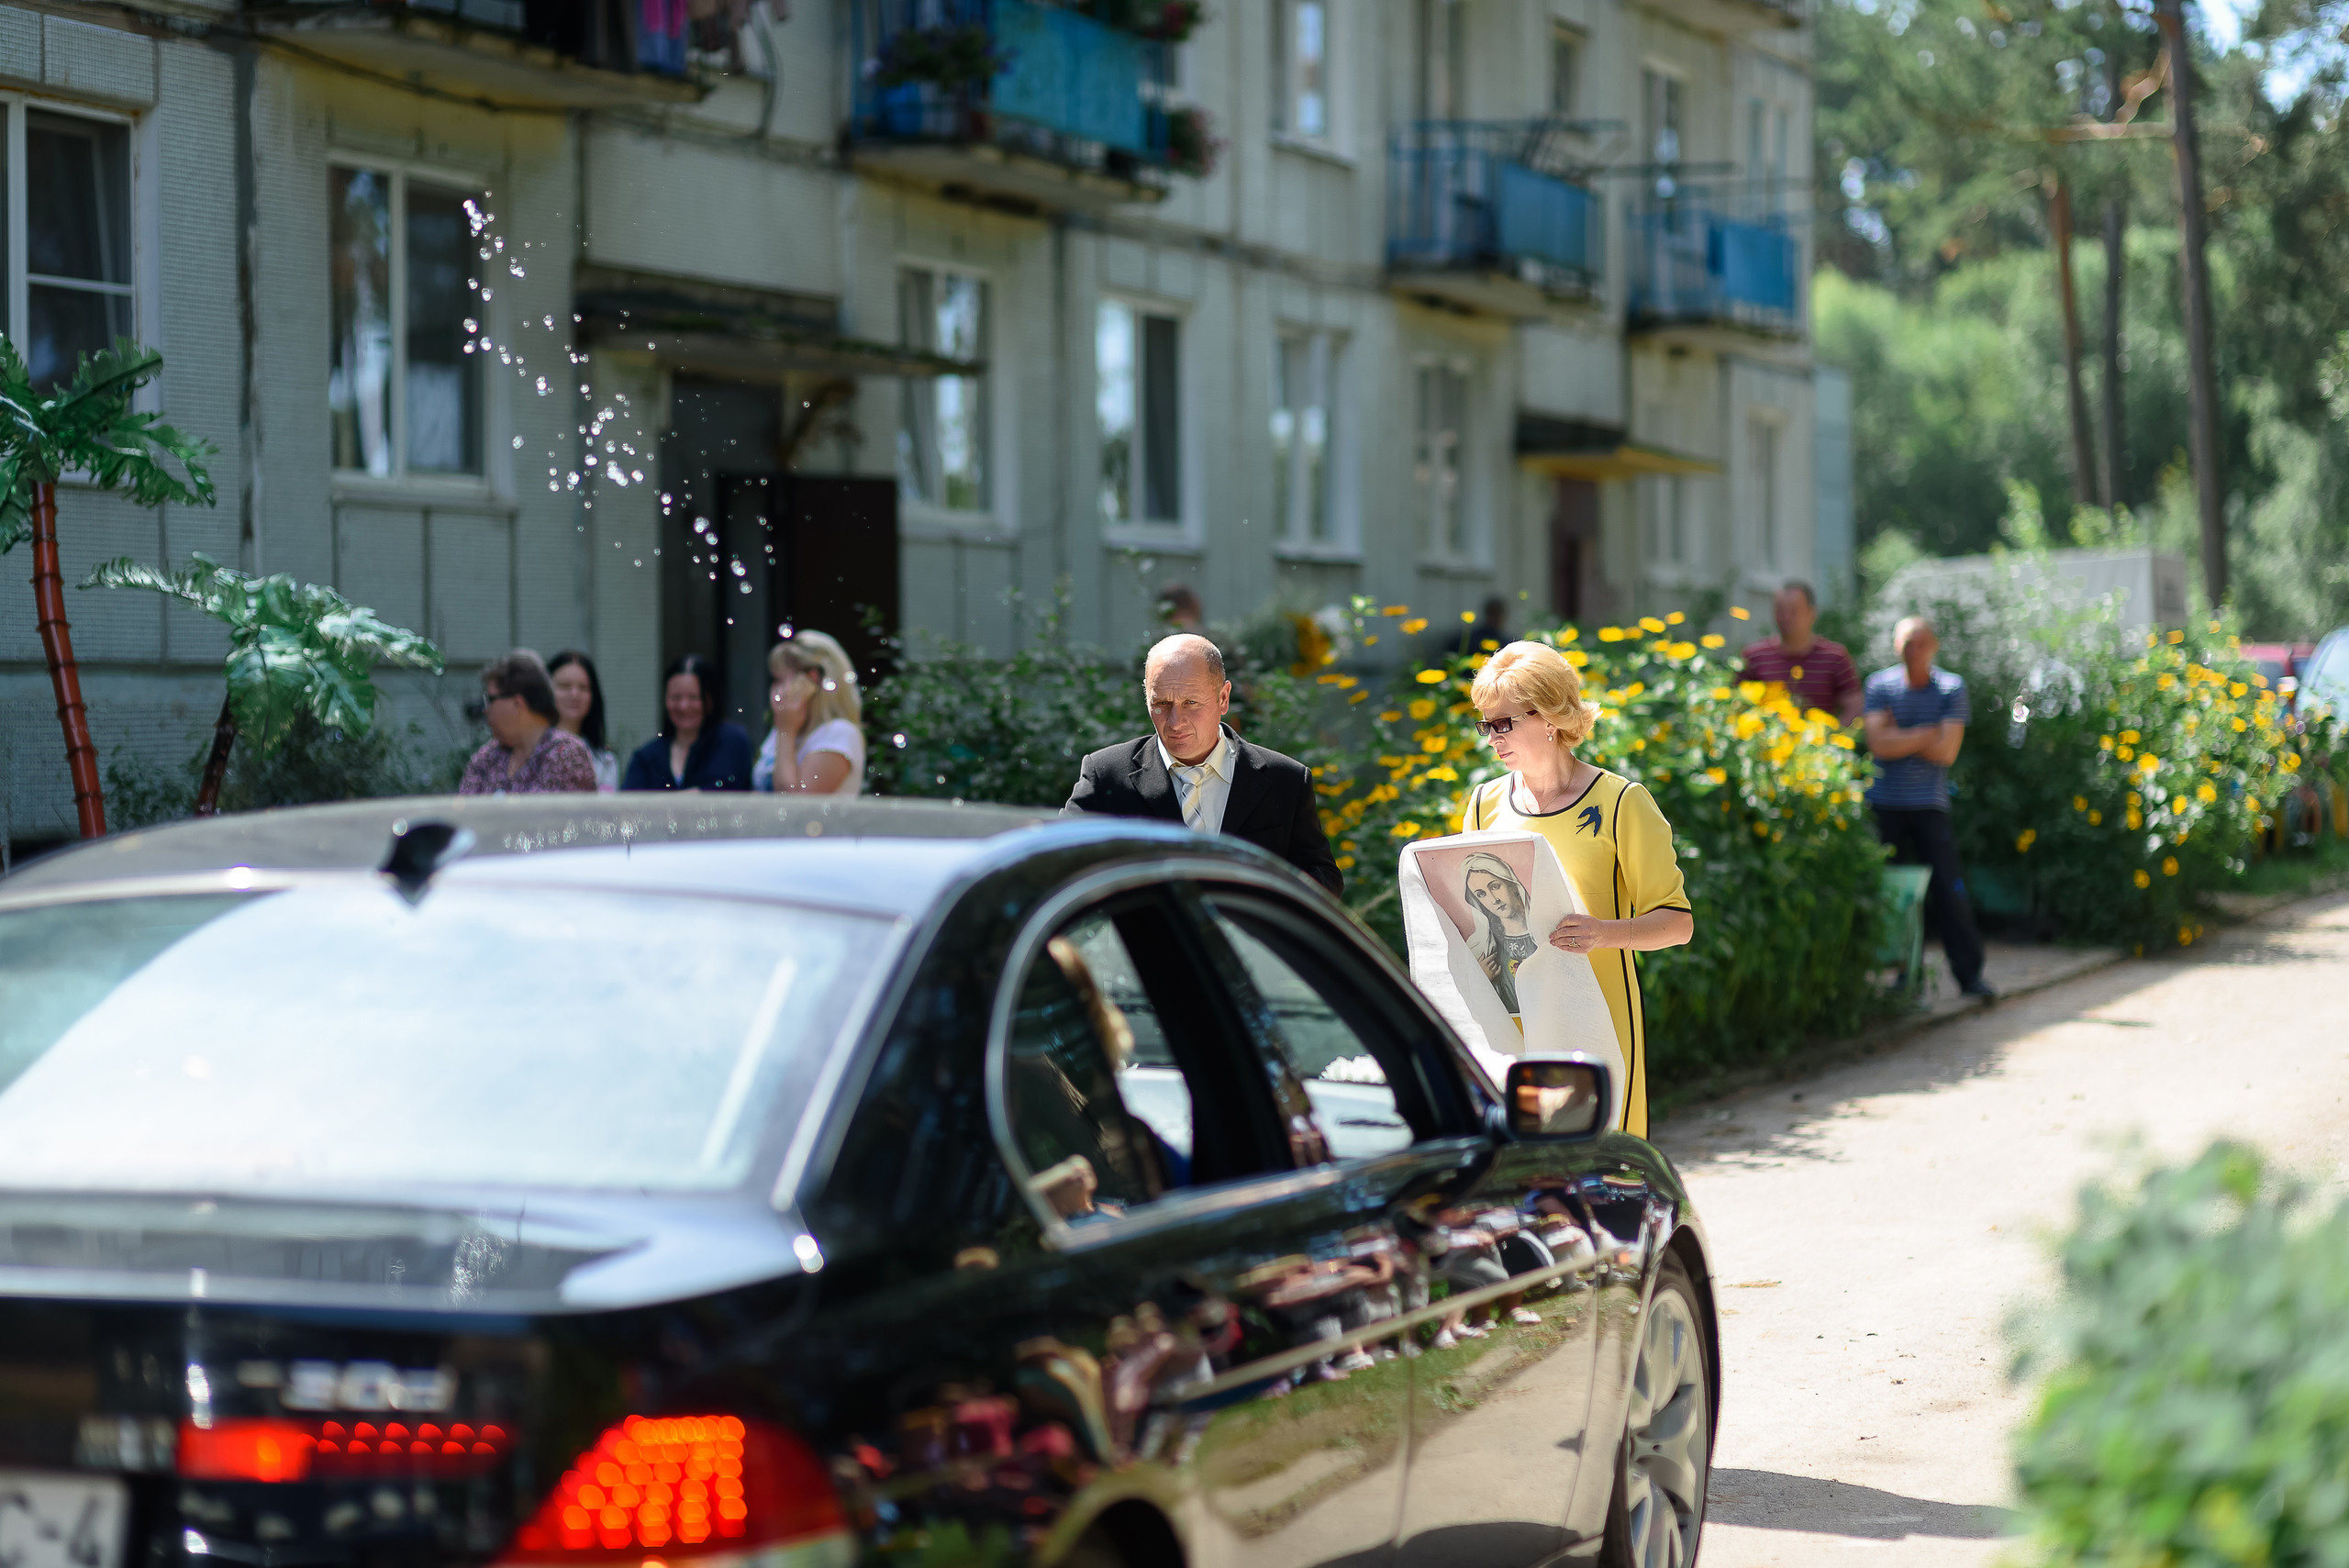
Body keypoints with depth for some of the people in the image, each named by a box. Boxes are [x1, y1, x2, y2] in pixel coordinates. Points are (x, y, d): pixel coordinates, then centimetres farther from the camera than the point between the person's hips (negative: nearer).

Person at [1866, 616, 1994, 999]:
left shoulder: (1951, 688, 2)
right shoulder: (1880, 685, 3)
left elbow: (1946, 752, -8)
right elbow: (1878, 744, -11)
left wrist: (1899, 738, -7)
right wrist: (1927, 735, -9)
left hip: (1929, 805, -1)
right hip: (1885, 804, 1)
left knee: (1949, 889, -5)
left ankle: (1969, 973, -1)